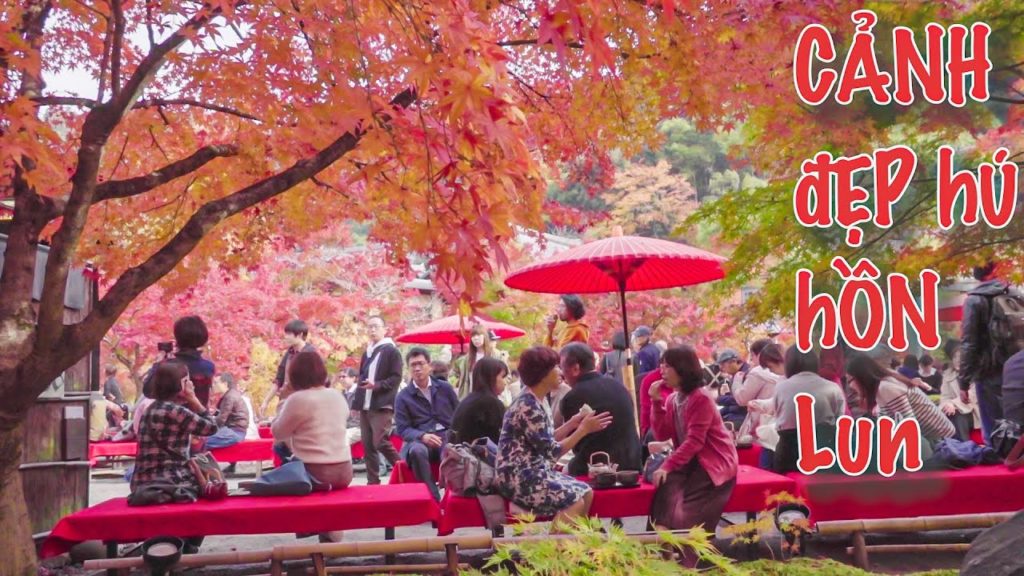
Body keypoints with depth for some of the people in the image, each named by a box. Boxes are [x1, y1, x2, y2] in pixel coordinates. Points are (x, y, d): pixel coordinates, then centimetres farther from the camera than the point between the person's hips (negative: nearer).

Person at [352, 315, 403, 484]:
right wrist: (357, 402, 17)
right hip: (365, 406, 7)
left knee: (380, 442, -16)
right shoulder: (367, 353, 19)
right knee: (368, 446, 6)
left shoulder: (392, 351, -3)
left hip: (382, 405, -7)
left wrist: (377, 385, -23)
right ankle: (373, 481, 11)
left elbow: (396, 378, -9)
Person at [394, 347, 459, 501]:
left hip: (447, 436, 0)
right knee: (417, 451, -37)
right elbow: (403, 429, 0)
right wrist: (423, 436, -19)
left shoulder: (445, 388, 13)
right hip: (419, 440, 0)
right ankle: (434, 499, -30)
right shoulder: (403, 397, 7)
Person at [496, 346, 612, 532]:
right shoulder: (528, 407, -20)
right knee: (574, 501, -19)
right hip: (519, 478, -10)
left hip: (533, 472, 10)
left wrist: (573, 423, 8)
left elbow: (546, 442, 9)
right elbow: (552, 451, -18)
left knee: (586, 492, 4)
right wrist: (583, 429, -14)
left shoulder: (535, 402, 11)